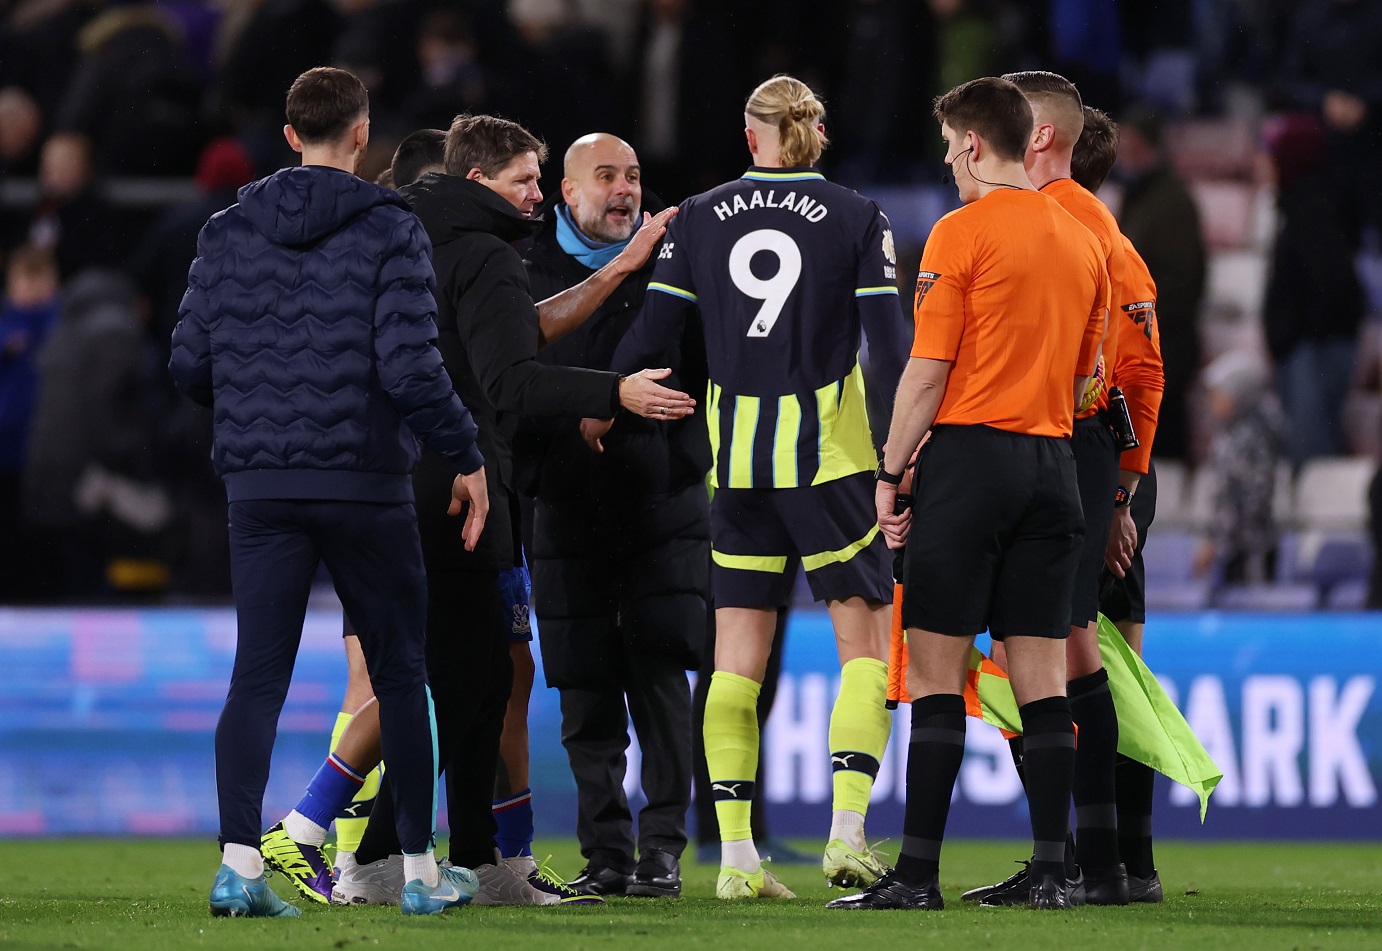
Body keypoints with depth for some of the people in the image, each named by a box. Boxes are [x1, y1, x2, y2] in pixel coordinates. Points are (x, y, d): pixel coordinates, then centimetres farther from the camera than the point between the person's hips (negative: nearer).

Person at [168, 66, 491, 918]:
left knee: (258, 675, 1)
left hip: (260, 487, 3)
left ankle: (240, 862, -14)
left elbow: (191, 366, 6)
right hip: (364, 483, -3)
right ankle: (421, 870, 15)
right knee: (400, 673, 10)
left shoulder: (228, 232, 5)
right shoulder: (390, 232, -7)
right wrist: (467, 456, -2)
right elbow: (410, 367, -15)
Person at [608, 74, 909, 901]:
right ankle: (847, 833, -11)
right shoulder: (857, 219, -2)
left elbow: (649, 339, 6)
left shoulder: (700, 219, 4)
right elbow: (890, 349, -6)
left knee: (738, 660, 5)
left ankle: (737, 856, -1)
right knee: (866, 647, 4)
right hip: (830, 453, -3)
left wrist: (600, 410, 21)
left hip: (738, 460, 3)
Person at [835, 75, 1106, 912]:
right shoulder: (1084, 243, 13)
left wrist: (890, 474, -4)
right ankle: (1053, 870, 2)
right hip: (1053, 462, 6)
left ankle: (920, 872, -9)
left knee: (938, 670, -5)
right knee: (1043, 675, 6)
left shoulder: (962, 233, -7)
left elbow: (929, 371, -9)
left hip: (970, 454, -6)